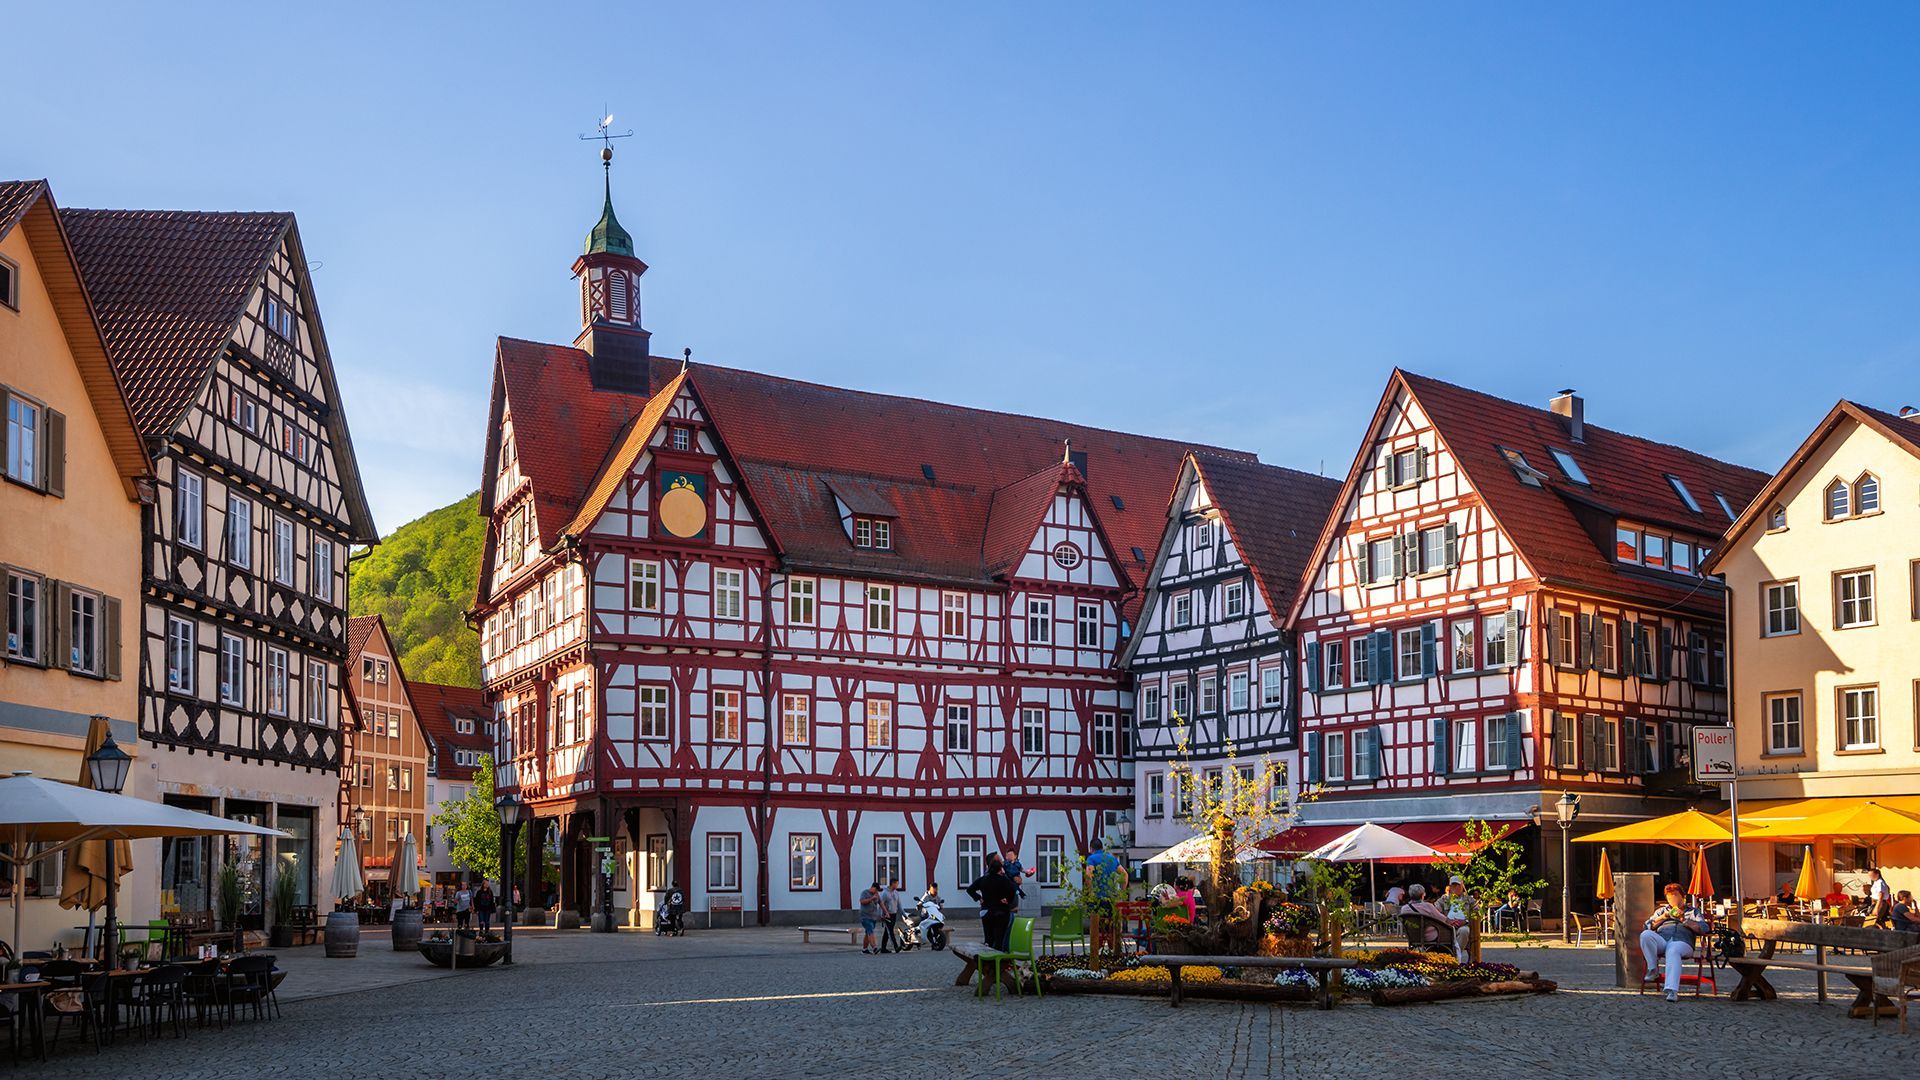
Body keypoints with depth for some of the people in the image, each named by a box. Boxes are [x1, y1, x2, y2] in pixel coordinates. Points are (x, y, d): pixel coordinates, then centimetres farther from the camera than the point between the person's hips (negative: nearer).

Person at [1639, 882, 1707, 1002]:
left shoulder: (1693, 912, 29)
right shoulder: (1661, 910, 35)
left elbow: (1703, 928, 10)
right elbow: (1648, 926, 20)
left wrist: (1684, 920, 2)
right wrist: (1663, 917, 7)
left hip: (1682, 941, -3)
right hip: (1661, 939, 3)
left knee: (1673, 952, -42)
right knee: (1645, 934, -34)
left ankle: (1672, 990, -53)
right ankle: (1652, 968, -20)